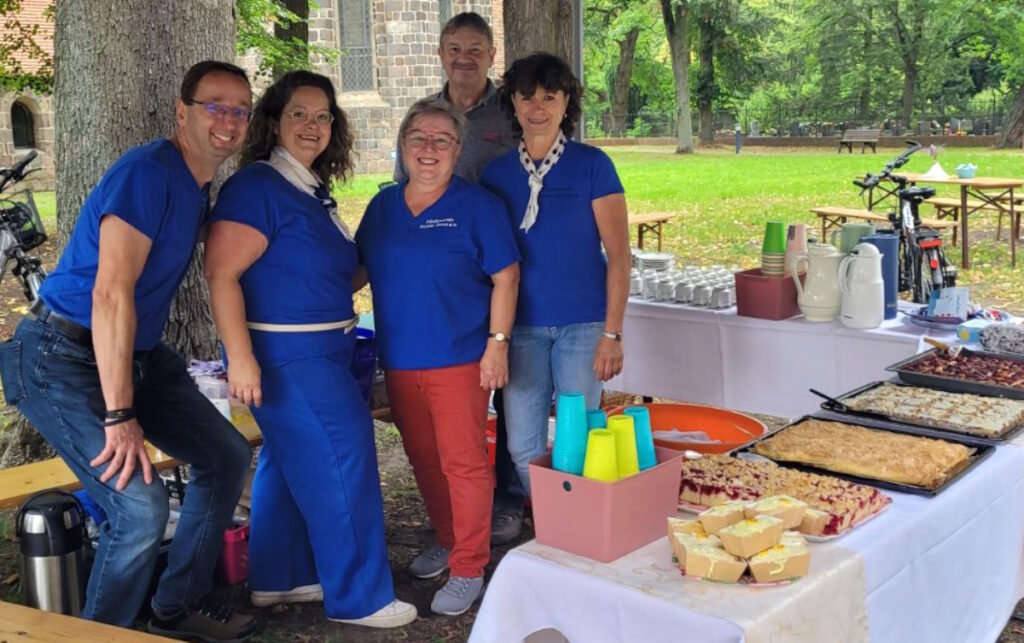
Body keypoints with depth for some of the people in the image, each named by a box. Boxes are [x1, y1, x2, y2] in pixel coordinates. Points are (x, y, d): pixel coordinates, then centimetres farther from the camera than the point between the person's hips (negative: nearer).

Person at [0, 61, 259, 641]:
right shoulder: (148, 172, -20)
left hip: (138, 353, 10)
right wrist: (118, 416, -28)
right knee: (141, 507, -20)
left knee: (227, 455, 11)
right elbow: (111, 292, -27)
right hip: (66, 360, -9)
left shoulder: (201, 188, 9)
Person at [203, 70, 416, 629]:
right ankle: (359, 598, 4)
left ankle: (276, 579, 30)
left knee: (289, 461, 16)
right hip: (285, 355, -10)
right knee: (343, 460, -7)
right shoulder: (256, 185, -14)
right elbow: (222, 273, -21)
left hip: (319, 352, 10)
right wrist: (240, 356, -26)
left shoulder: (312, 190, 13)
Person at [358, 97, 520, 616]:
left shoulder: (477, 205, -6)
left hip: (459, 359, -5)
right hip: (399, 360, 5)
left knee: (463, 462, 0)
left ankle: (468, 569, 12)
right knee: (423, 458, 17)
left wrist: (497, 344, -12)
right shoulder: (382, 206, 8)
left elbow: (505, 278, -7)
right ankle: (446, 540, 36)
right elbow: (359, 269, 16)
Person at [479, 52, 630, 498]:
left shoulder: (592, 165, -3)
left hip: (582, 324, -3)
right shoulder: (495, 174, 6)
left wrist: (613, 333, -11)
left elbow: (618, 253, -5)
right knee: (523, 448, 6)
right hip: (521, 325, 3)